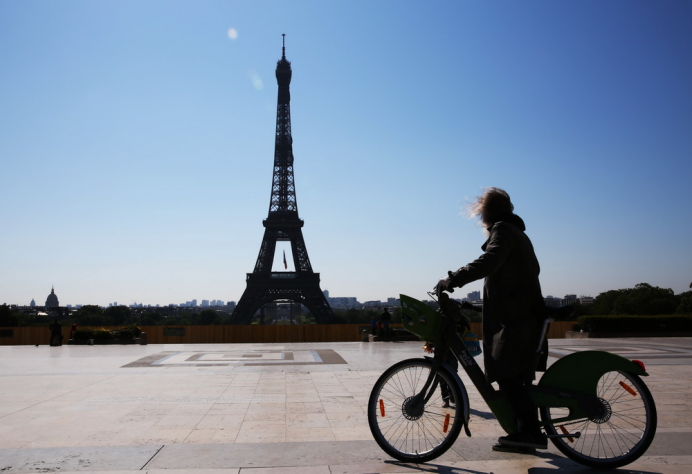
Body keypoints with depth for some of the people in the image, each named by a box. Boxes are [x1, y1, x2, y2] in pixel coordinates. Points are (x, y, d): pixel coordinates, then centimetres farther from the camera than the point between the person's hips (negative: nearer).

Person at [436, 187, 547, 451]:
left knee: (506, 375, -12)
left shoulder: (502, 230, -7)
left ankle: (530, 432, -12)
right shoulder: (518, 233, 23)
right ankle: (526, 432, 14)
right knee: (517, 377, 11)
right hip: (526, 313, 10)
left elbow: (488, 261, -25)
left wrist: (454, 280, -30)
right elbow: (533, 269, 32)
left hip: (515, 318, -10)